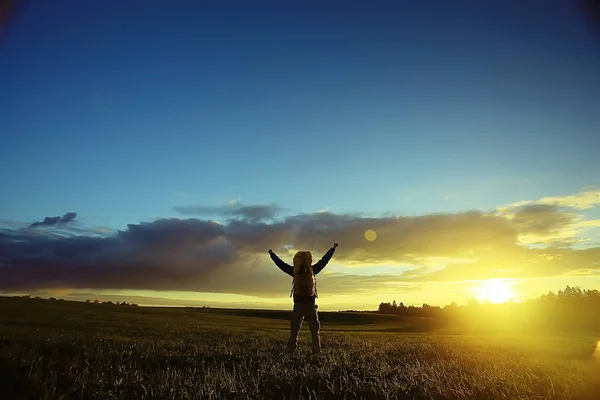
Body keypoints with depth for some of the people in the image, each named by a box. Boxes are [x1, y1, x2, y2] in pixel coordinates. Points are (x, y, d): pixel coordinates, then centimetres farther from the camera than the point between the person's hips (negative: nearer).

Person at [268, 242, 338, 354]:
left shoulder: (294, 271, -3)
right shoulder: (312, 270, -4)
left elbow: (281, 263, 7)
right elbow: (324, 260, 4)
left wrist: (271, 254, 22)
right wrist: (333, 248, 16)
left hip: (298, 304, 1)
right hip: (311, 304, -1)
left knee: (294, 328, 10)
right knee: (315, 328, 7)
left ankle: (292, 348, 6)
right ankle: (316, 349, 2)